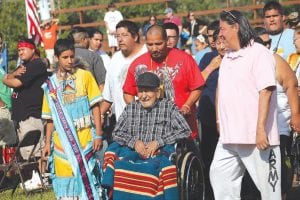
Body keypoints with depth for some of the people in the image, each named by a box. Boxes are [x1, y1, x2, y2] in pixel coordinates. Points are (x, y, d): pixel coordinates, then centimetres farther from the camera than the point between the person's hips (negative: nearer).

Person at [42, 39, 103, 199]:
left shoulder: (85, 76, 1)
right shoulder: (51, 84, 7)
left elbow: (95, 107, 0)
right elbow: (50, 118, 11)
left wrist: (98, 135, -5)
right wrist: (47, 143, 8)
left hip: (85, 139, -2)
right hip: (62, 142, 2)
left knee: (85, 175, -2)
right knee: (65, 174, 2)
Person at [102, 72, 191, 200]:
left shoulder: (168, 107, 9)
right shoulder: (130, 108, 19)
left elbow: (185, 131, -1)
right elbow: (116, 133, 15)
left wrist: (158, 142, -10)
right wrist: (134, 141, -5)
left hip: (160, 152, -3)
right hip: (132, 151, 3)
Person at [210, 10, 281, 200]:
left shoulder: (259, 54, -10)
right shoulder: (227, 57, 17)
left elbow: (265, 92, -17)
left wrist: (261, 129, -23)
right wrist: (220, 119, 20)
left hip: (255, 136, -9)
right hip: (230, 135, 9)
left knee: (268, 184, -2)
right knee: (219, 175, 9)